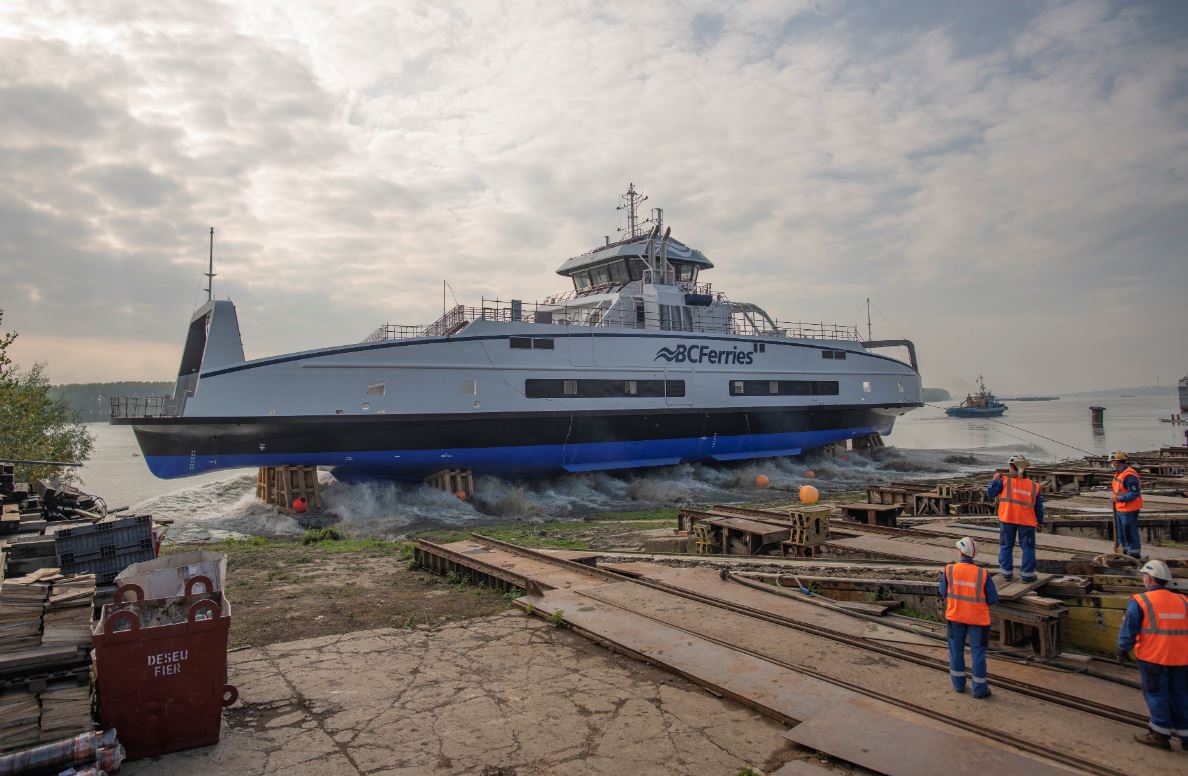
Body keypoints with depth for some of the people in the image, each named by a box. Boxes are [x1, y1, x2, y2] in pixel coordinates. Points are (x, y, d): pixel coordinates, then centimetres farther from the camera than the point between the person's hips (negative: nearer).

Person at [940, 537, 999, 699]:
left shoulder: (949, 570, -16)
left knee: (956, 649, 16)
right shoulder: (983, 574, -18)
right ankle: (979, 688, 18)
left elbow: (943, 593, -5)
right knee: (978, 652, 11)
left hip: (955, 615, 1)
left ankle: (958, 683, 27)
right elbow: (993, 599, -9)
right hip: (977, 618, -1)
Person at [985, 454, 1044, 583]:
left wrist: (994, 480, 8)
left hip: (1007, 520, -1)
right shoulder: (1034, 486, 4)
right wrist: (1040, 522, 21)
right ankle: (1027, 574, 11)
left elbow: (990, 493, -5)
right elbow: (1039, 507, 10)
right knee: (1028, 548, 10)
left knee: (1006, 547, 10)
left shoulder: (1004, 481, -7)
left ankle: (1007, 573, 13)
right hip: (1026, 522, 1)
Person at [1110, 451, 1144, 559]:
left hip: (1129, 510, -10)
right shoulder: (1119, 473, 8)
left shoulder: (1129, 475, -23)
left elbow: (1135, 493, -25)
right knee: (1122, 531, 18)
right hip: (1120, 508, 10)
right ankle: (1126, 552, 30)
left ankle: (1135, 554, 13)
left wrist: (1119, 499, -28)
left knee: (1130, 532, 1)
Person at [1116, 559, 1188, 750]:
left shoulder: (1140, 601, -9)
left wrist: (1123, 650, 3)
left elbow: (1128, 629, -8)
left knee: (1156, 693, 6)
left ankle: (1160, 733, 10)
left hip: (1153, 657, -5)